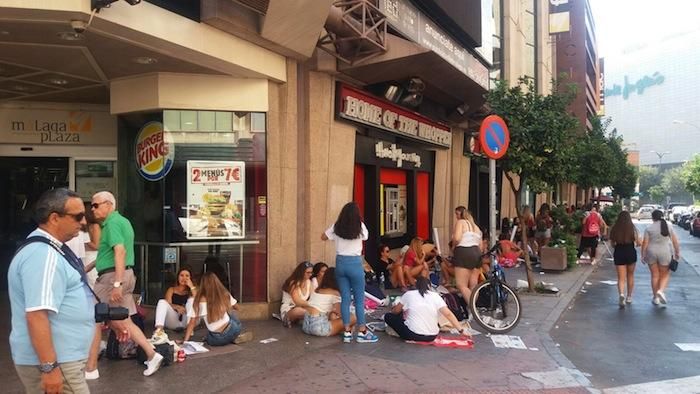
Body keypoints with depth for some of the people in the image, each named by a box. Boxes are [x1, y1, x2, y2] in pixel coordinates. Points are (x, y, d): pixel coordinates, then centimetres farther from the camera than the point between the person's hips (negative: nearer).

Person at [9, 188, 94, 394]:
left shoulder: (48, 249, 11)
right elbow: (37, 315, -28)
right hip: (54, 361, -10)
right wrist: (49, 367, -28)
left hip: (59, 357, 10)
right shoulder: (44, 255, -22)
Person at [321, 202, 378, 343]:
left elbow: (323, 237, 15)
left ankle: (347, 332, 13)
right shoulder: (360, 226, -7)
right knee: (359, 298, 6)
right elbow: (366, 237, 14)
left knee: (345, 298, 9)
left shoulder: (336, 227, 0)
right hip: (354, 263, -3)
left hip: (340, 263, 3)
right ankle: (362, 332, 12)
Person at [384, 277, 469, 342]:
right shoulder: (435, 296, 4)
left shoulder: (409, 294, 4)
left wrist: (392, 310, 41)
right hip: (432, 336, 3)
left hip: (413, 335, -2)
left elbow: (396, 311, 18)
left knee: (388, 316, 15)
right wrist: (461, 330, -2)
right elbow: (448, 314, -5)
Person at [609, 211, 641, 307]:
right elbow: (638, 243, -6)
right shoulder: (633, 228, -5)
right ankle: (629, 297, 29)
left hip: (618, 253, 0)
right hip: (631, 252, 0)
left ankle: (621, 294, -23)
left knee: (621, 278, 2)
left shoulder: (614, 229, -3)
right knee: (630, 276, 20)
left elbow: (612, 244, 1)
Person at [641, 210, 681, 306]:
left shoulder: (649, 228, -4)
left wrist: (643, 255, 2)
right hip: (664, 253, 0)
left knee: (654, 275, 10)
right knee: (665, 274, 14)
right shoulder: (668, 227, 0)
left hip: (651, 253, 0)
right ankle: (661, 290, -10)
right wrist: (677, 253, 13)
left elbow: (645, 243, -6)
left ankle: (656, 297, 16)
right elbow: (675, 242, 2)